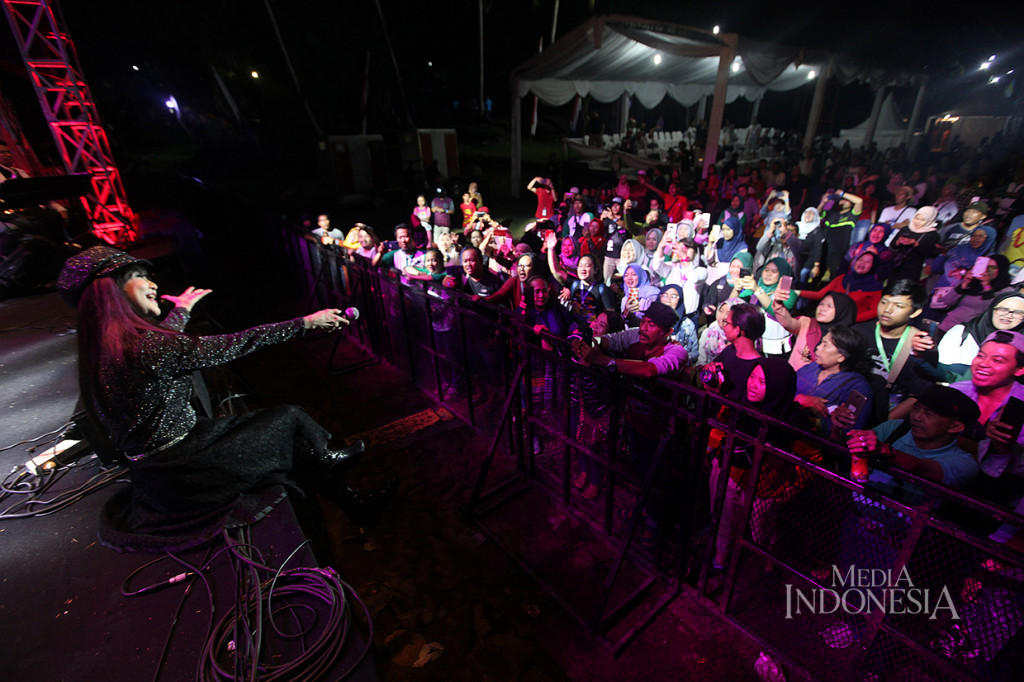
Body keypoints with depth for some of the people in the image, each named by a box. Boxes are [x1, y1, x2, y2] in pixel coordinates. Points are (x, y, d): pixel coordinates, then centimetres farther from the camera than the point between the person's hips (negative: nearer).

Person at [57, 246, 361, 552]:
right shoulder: (148, 345, -27)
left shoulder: (102, 348, 1)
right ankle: (323, 459, 29)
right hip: (183, 477, -9)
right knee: (289, 417, 2)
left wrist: (182, 309, 38)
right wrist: (307, 322, -14)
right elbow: (236, 343, -22)